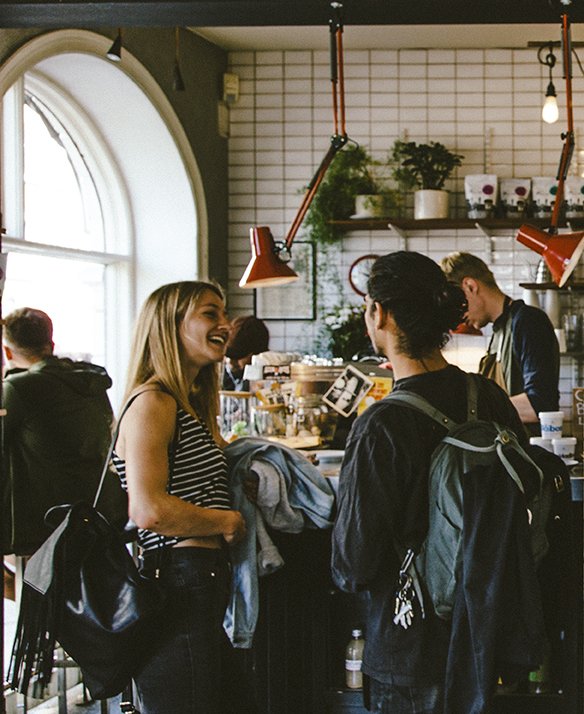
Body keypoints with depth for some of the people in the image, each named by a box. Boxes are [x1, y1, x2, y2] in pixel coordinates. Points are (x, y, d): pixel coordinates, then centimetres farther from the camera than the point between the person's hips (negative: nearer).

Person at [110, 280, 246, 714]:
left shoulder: (189, 405, 20)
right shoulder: (153, 403, -12)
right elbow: (150, 511, -24)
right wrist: (228, 522, -12)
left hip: (203, 585, 10)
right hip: (179, 592, -10)